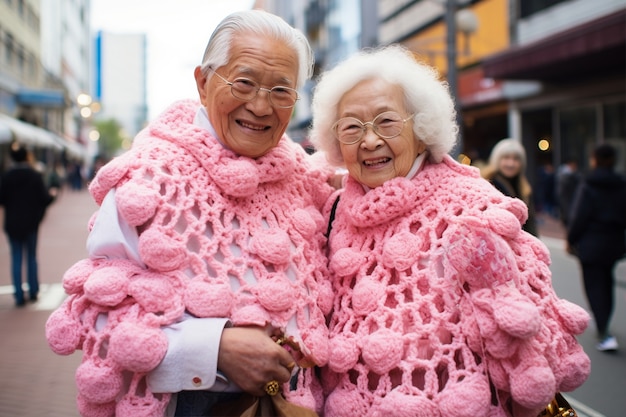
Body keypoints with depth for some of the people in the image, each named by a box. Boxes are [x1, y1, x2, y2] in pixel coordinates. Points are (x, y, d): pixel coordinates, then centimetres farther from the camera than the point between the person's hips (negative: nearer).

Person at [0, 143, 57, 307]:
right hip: (31, 223, -1)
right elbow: (44, 199, -10)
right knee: (31, 257, 13)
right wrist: (52, 194, 11)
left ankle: (19, 295, 2)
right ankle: (33, 292, 19)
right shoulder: (35, 176, -10)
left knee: (16, 259, 6)